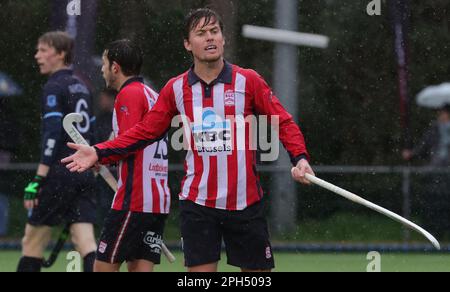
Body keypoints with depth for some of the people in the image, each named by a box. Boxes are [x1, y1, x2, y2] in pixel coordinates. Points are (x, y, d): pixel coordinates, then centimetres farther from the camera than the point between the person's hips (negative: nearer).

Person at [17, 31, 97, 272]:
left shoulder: (54, 87, -8)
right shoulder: (82, 88, 17)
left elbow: (53, 134, -17)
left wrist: (39, 179, -20)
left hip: (60, 174, -7)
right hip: (85, 175, 7)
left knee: (33, 242, 3)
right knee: (86, 243, -1)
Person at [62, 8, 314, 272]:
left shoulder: (248, 81, -2)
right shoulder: (176, 89, 5)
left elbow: (284, 122, -1)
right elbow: (145, 131, 10)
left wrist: (300, 158, -18)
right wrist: (99, 153, 1)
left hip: (246, 201, -1)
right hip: (198, 203, 1)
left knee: (257, 270, 3)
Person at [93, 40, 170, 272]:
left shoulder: (129, 94, -9)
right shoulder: (153, 95, 18)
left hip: (133, 201, -8)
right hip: (160, 201, 8)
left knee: (104, 268, -3)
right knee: (140, 268, 7)